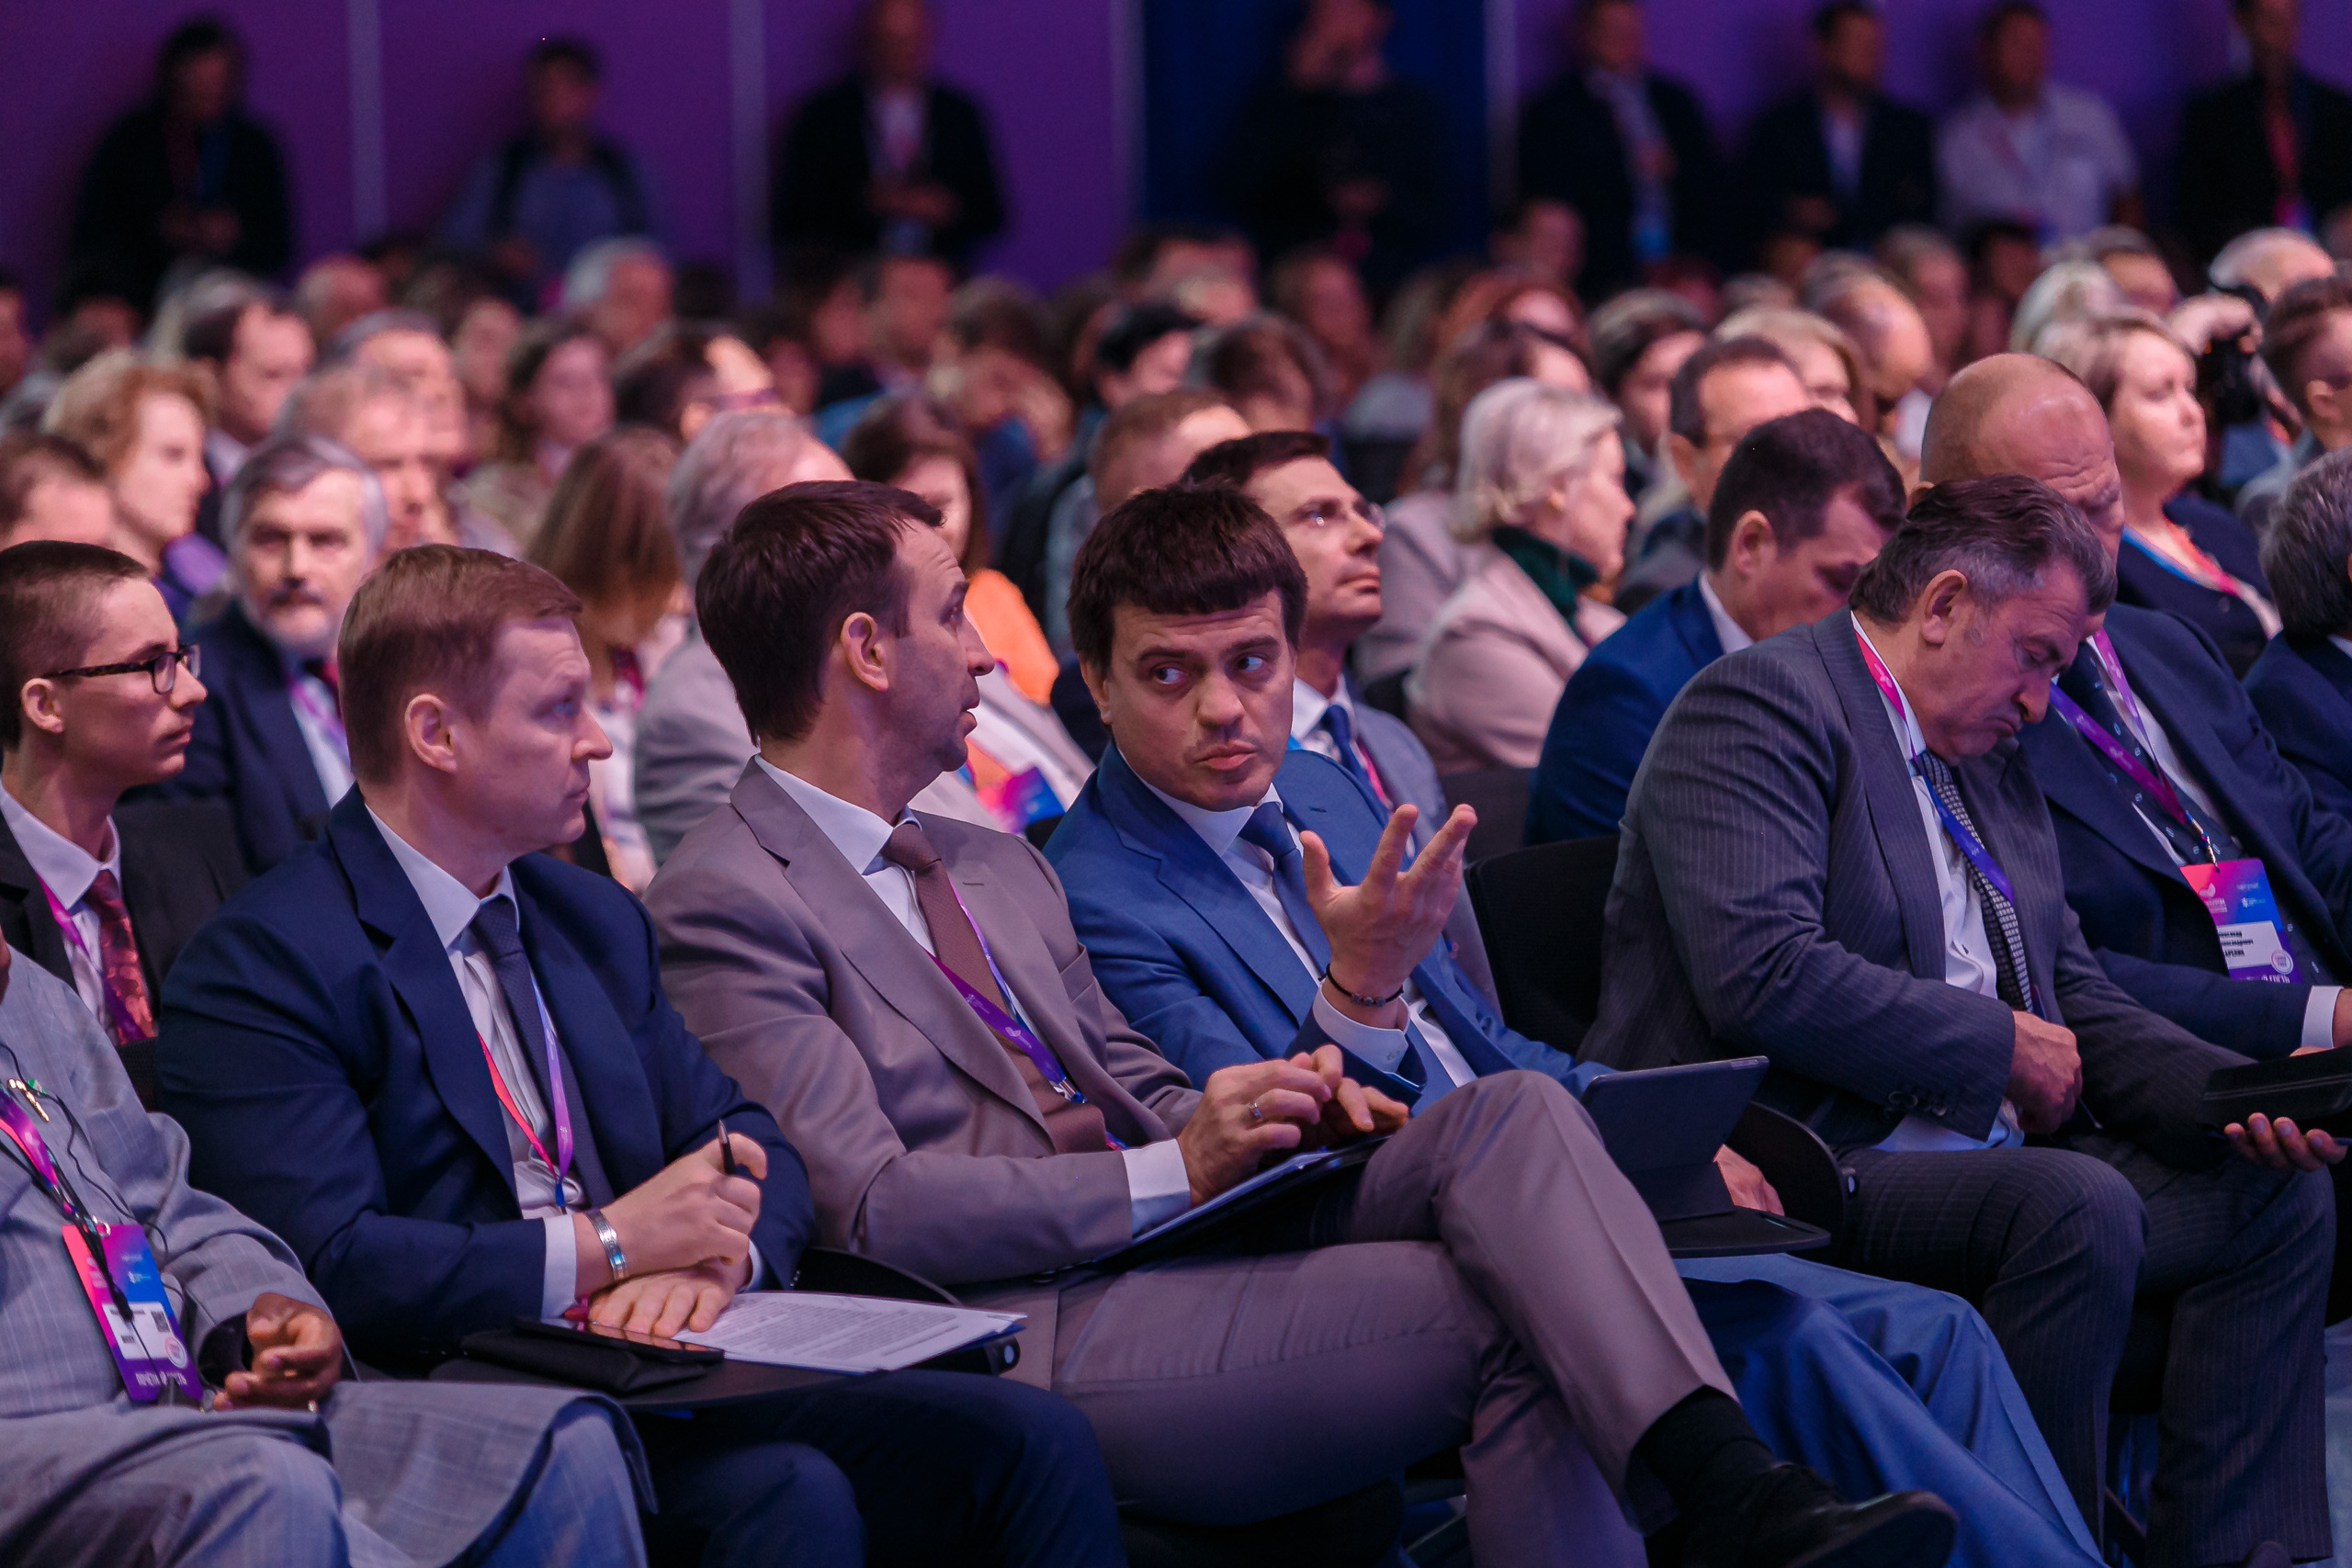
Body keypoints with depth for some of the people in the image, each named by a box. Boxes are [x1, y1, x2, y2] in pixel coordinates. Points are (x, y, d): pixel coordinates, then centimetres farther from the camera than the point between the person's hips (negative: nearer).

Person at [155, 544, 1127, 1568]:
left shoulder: (597, 921, 21)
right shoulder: (261, 965, -5)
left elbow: (751, 1149, 19)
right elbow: (332, 1270, -16)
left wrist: (713, 1254, -5)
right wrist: (612, 1243, -12)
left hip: (657, 1369, 7)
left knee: (1030, 1438, -15)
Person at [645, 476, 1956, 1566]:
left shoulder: (1000, 870, 27)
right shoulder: (726, 903, -2)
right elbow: (866, 1208, -12)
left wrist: (1271, 1110, 3)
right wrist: (1172, 1167, -13)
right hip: (1025, 1336, -7)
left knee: (1514, 1115, -20)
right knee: (1517, 1315, -24)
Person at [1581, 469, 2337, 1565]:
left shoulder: (1992, 767, 21)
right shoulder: (1759, 704, -8)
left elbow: (2077, 1003, 20)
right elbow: (1761, 975, -22)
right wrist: (2001, 1047, -12)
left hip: (1981, 1158, 10)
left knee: (2277, 1194, -1)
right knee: (2079, 1207, -31)